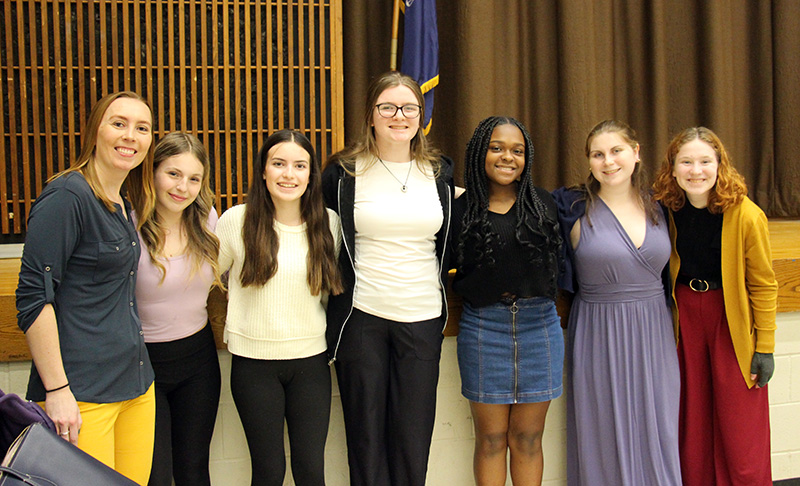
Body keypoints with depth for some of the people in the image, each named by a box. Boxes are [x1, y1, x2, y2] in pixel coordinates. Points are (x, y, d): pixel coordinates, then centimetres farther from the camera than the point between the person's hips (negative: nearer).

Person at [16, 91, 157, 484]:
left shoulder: (124, 204, 13)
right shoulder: (66, 197, -12)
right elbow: (33, 298, -16)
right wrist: (56, 390, -18)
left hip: (135, 384, 8)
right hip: (82, 394, -8)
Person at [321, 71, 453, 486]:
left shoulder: (440, 173, 8)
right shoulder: (344, 172, -1)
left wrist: (440, 289, 12)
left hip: (422, 317, 2)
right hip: (361, 316, -2)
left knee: (414, 434, 8)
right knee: (366, 432, 7)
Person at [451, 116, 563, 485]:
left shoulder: (544, 205, 6)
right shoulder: (461, 210, 1)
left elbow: (555, 264, 15)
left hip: (539, 326, 2)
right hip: (483, 327, -1)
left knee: (528, 438, 10)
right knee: (491, 438, 7)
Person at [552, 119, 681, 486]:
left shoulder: (657, 205, 6)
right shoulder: (577, 210, -5)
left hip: (653, 332, 4)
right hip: (599, 335, -3)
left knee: (655, 429, 10)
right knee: (604, 433, 5)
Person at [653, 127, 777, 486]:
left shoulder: (746, 216, -15)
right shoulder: (667, 211, -4)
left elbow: (763, 284, -8)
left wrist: (765, 346, -7)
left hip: (732, 316, -3)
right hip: (684, 314, 3)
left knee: (739, 429, 3)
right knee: (693, 419, 12)